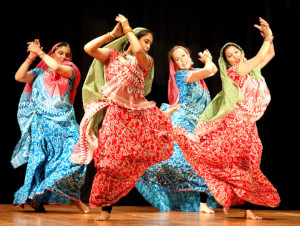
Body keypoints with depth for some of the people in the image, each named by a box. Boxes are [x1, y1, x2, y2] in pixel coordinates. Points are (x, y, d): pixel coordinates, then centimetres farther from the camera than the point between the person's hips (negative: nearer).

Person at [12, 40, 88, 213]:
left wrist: (40, 53, -1)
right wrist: (31, 57, 2)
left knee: (72, 156, -16)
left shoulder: (70, 70, 9)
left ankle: (72, 197, -7)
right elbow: (19, 77, 3)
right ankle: (37, 199, 4)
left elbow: (57, 67, -11)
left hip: (63, 121, -1)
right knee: (39, 158, -3)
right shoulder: (40, 72, 16)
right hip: (41, 122, 2)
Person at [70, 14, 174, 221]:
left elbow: (138, 51, -15)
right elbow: (89, 48, -4)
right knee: (113, 159, -11)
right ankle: (105, 208, 1)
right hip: (115, 113, -2)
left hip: (137, 113, 2)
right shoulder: (112, 55, 11)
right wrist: (113, 34, 1)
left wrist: (127, 28, -3)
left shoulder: (146, 61, 9)